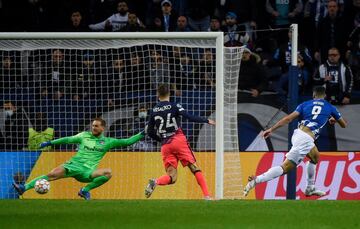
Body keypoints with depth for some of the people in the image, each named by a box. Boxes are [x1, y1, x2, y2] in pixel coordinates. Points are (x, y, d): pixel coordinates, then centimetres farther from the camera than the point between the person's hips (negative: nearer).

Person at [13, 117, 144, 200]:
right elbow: (69, 139, 20)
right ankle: (24, 188, -31)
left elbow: (127, 142, 11)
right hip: (73, 165, 0)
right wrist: (50, 143, 18)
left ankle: (85, 190, -14)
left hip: (87, 172, 0)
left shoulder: (107, 142, 11)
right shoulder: (85, 136, 14)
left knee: (108, 173, -26)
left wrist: (141, 134, 2)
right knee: (53, 174, -24)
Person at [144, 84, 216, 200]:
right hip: (179, 141, -3)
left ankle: (155, 182, -27)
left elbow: (150, 132, 13)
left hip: (165, 146, 3)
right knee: (194, 167, 0)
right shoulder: (174, 106, 0)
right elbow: (189, 117, -11)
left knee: (171, 177, 3)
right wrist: (207, 121, -2)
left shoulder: (154, 111, 11)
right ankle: (206, 195, -11)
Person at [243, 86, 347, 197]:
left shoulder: (305, 104, 18)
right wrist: (334, 119, 47)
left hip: (297, 134, 6)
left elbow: (289, 118, 5)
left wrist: (271, 129, 4)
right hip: (306, 139, -6)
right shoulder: (330, 107, 13)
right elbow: (344, 125, 24)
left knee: (315, 157, 24)